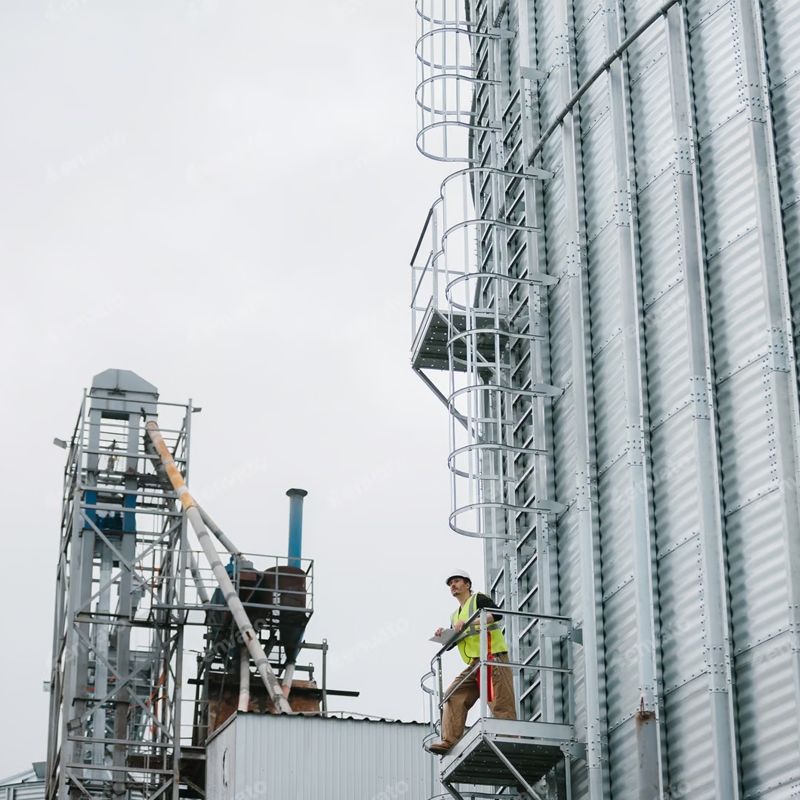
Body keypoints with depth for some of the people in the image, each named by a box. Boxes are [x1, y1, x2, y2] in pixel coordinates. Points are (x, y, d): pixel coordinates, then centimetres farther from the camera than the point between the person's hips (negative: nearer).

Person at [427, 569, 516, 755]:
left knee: (501, 705, -12)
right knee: (454, 696, -5)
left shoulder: (479, 600, 4)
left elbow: (497, 614, -15)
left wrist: (468, 622, -23)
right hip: (474, 665, 8)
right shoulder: (455, 616, 26)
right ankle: (449, 742, -11)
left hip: (493, 658, -8)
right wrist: (443, 636, 1)